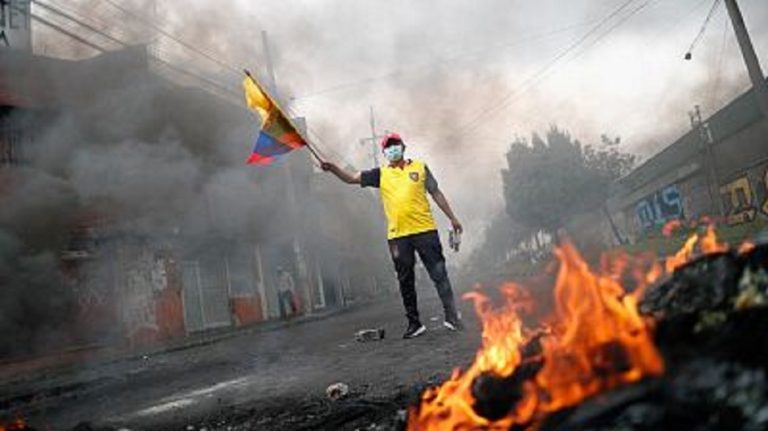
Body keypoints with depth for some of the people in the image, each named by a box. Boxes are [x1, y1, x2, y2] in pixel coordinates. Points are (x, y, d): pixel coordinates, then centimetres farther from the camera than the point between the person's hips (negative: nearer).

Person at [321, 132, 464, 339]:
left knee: (439, 274, -1)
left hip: (425, 230, -1)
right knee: (405, 281, 6)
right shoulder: (380, 174, 9)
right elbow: (351, 178, 4)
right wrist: (333, 169, -13)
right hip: (397, 235, 1)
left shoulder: (420, 167, 10)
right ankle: (414, 323, 16)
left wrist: (452, 218, 12)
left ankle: (451, 316, 6)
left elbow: (436, 193, 14)